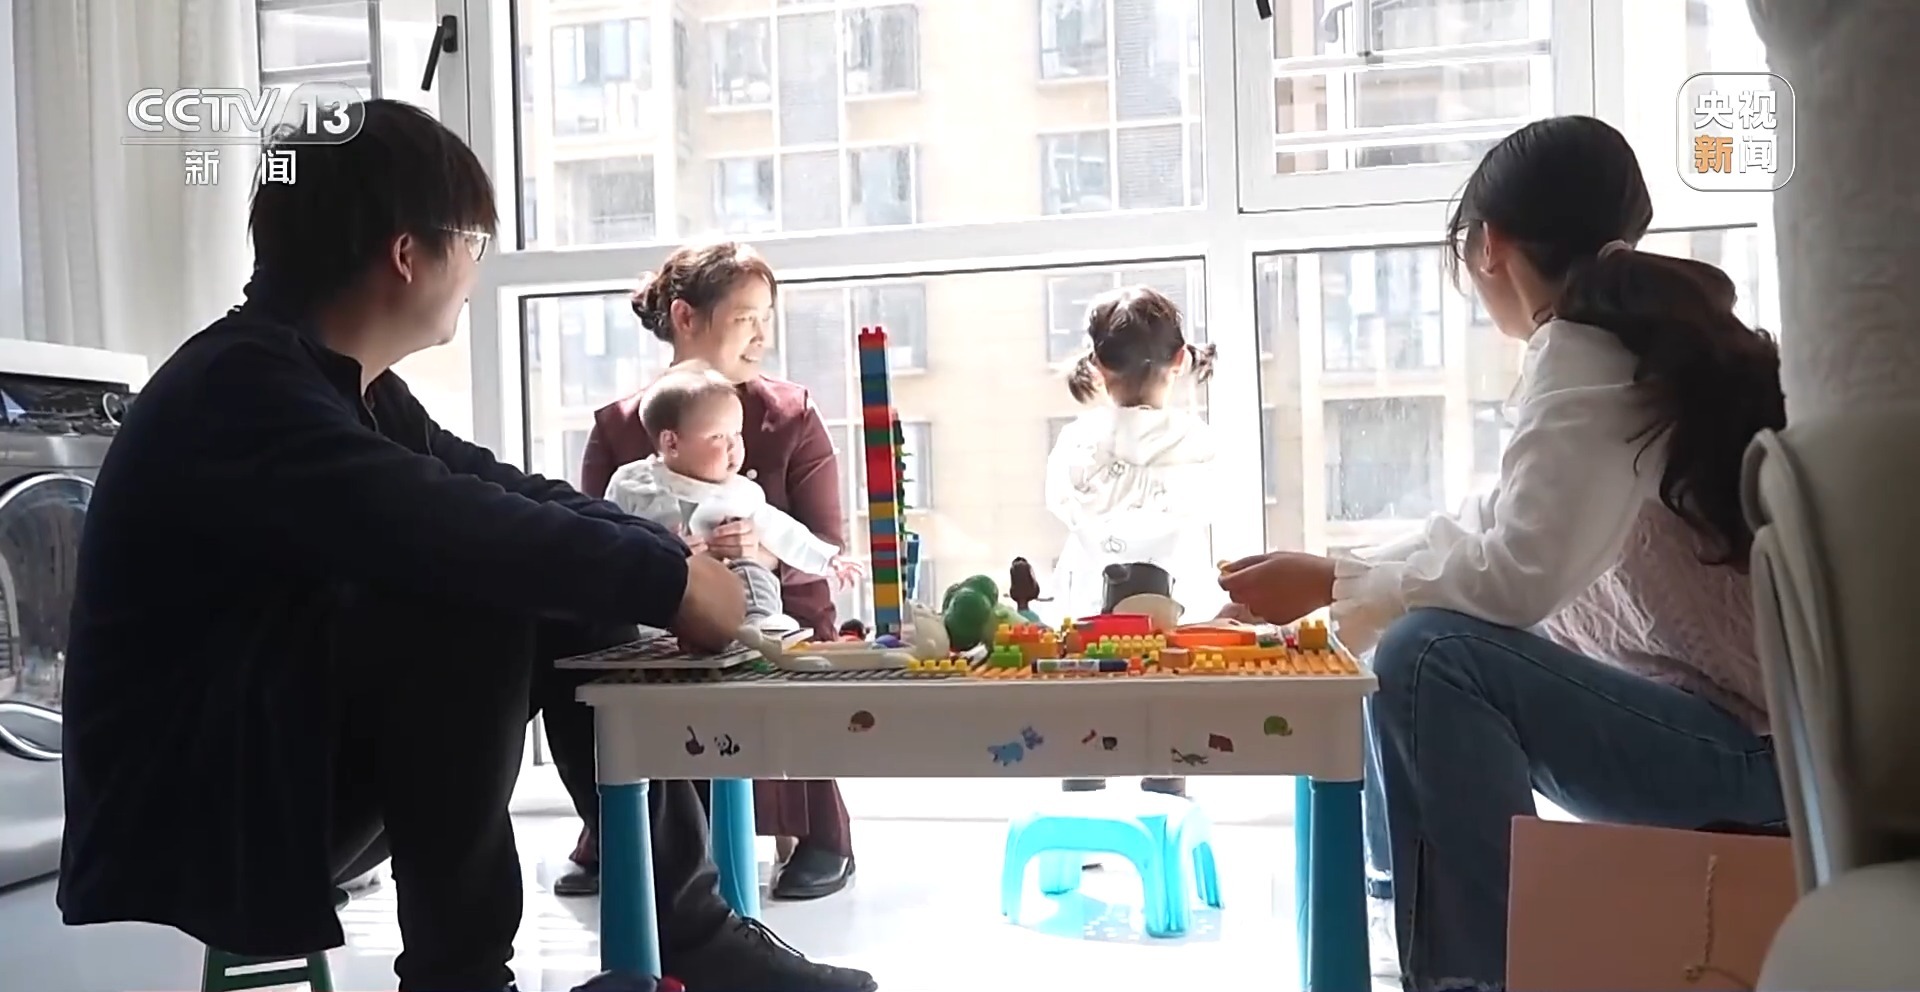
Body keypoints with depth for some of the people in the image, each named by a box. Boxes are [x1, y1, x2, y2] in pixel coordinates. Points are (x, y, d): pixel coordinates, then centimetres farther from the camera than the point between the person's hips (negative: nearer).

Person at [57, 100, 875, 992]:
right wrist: (665, 580, -26)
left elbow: (498, 489, 8)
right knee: (472, 599, -29)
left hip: (295, 757, 9)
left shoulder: (341, 382, 6)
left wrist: (670, 553, -3)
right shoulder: (242, 385, -22)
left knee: (575, 607, -1)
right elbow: (444, 530, -35)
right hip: (179, 824, -9)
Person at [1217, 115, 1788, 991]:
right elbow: (1502, 532, 18)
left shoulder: (1582, 352, -15)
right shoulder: (1661, 334, 13)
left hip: (1748, 749, -10)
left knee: (1428, 655, -24)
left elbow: (1518, 576, -25)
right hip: (1738, 721, 10)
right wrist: (1350, 585, 17)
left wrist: (1333, 584, -15)